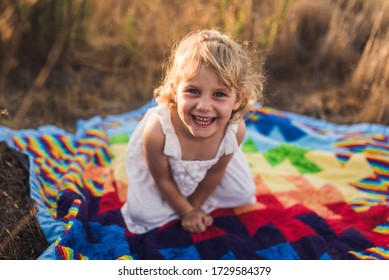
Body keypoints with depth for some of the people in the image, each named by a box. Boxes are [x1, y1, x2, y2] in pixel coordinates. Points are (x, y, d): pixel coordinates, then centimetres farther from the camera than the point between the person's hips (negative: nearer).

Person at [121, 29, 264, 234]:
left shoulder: (236, 130, -37)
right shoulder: (157, 131, -45)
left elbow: (215, 172, -16)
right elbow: (163, 179, -24)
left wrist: (195, 206, -3)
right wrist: (186, 212, -10)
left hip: (204, 167, 3)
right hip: (154, 163, -2)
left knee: (243, 193, 10)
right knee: (144, 214, -8)